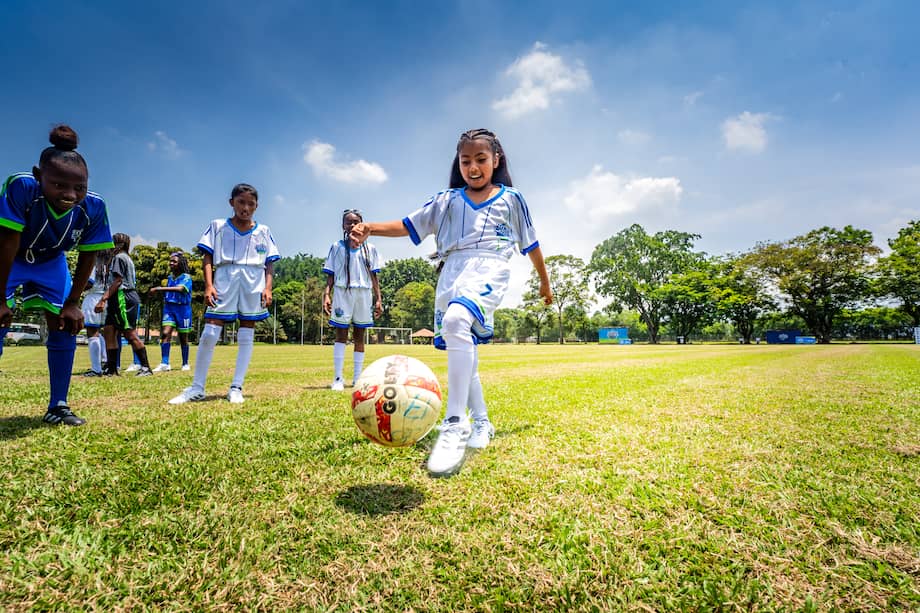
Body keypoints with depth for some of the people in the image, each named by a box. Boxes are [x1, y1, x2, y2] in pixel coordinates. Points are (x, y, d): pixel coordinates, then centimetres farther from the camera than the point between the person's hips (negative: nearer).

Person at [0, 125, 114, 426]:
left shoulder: (94, 207, -28)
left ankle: (57, 407, 12)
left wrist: (72, 303, -12)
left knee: (65, 327, -1)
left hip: (51, 263, 3)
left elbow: (87, 257, -15)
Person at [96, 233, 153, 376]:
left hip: (123, 299, -10)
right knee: (109, 331, 8)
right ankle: (111, 368, 11)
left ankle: (145, 367, -8)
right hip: (118, 300, 10)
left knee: (130, 334, -10)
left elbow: (117, 281, -15)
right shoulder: (127, 258, 22)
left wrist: (103, 299, -19)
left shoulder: (119, 257, -6)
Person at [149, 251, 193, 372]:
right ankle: (164, 364, -13)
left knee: (183, 338, 5)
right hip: (169, 307, 5)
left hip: (182, 308, -5)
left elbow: (180, 289, -28)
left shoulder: (186, 277, -8)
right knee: (165, 333, -12)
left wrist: (159, 289, -31)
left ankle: (185, 364, 18)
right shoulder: (170, 277, 11)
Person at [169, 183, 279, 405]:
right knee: (209, 333, -6)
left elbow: (269, 264, 10)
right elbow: (207, 257, 5)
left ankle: (236, 388, 8)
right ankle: (197, 388, 6)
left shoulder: (263, 232, 12)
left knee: (246, 335, 1)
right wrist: (208, 285, -8)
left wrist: (268, 288, -4)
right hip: (224, 280, -1)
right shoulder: (218, 226, 10)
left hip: (254, 283, 1)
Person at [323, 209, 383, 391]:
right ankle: (338, 378, -1)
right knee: (341, 334, -4)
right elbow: (330, 275, 4)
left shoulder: (370, 249, 11)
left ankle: (357, 378, 13)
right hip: (342, 293, -2)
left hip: (364, 293, 2)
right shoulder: (337, 247, 8)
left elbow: (373, 276, 9)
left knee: (359, 335, 6)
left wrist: (378, 299, 1)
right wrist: (326, 295, -9)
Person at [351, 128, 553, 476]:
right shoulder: (447, 199, 17)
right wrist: (370, 229, -7)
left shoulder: (510, 199, 13)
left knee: (456, 321, -35)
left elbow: (530, 244, 20)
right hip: (450, 272, 5)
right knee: (463, 355, 7)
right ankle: (481, 423, 26)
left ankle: (455, 425, -33)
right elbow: (409, 225, 9)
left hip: (488, 268, -5)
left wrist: (544, 282, 27)